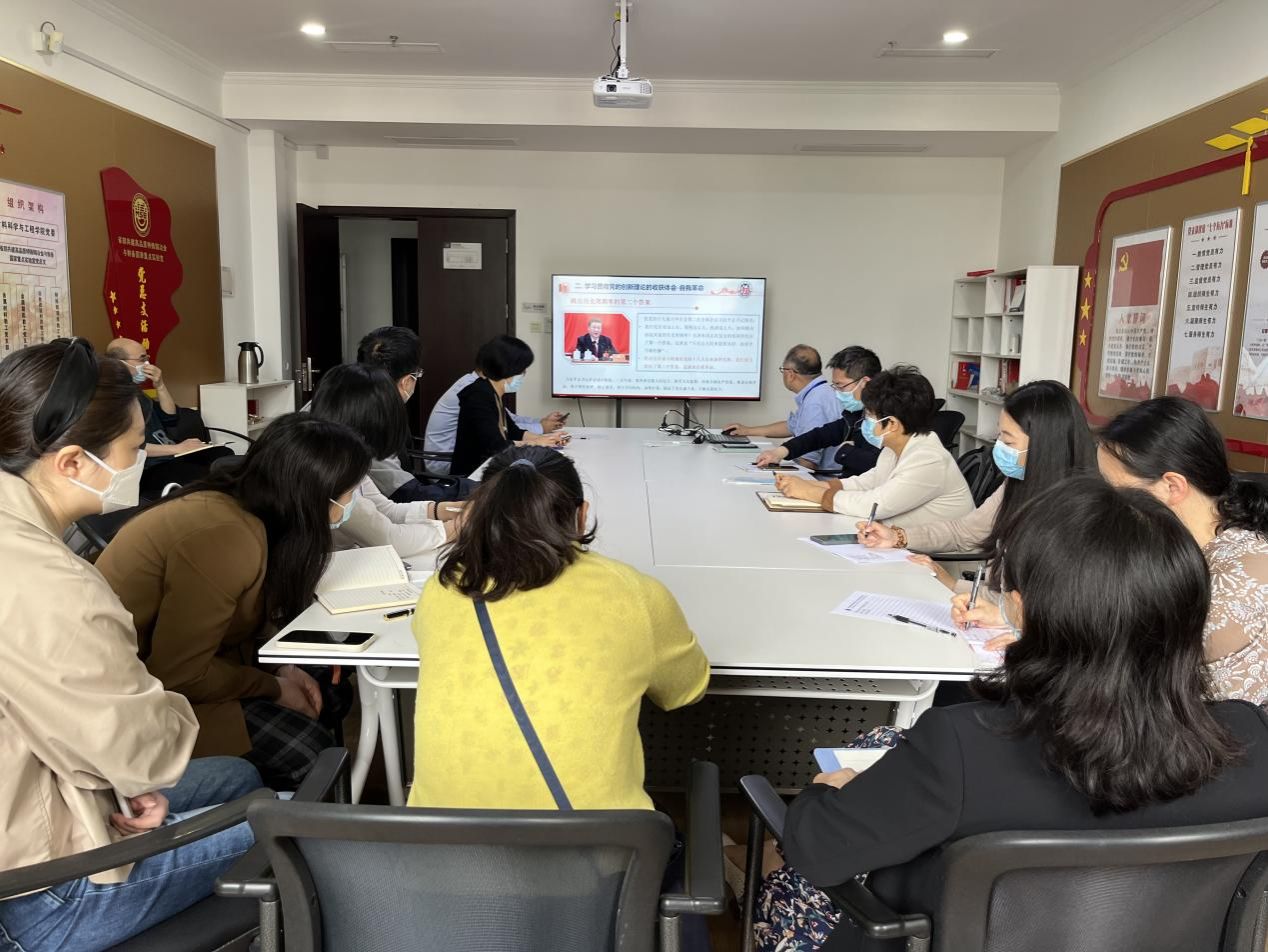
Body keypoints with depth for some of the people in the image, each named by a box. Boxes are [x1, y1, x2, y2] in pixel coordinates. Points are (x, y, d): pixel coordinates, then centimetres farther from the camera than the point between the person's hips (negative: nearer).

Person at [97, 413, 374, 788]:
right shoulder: (226, 537, -29)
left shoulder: (232, 503, -2)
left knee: (323, 700, 5)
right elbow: (178, 676, -25)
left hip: (158, 661, 9)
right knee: (303, 750, -13)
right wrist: (274, 688, -11)